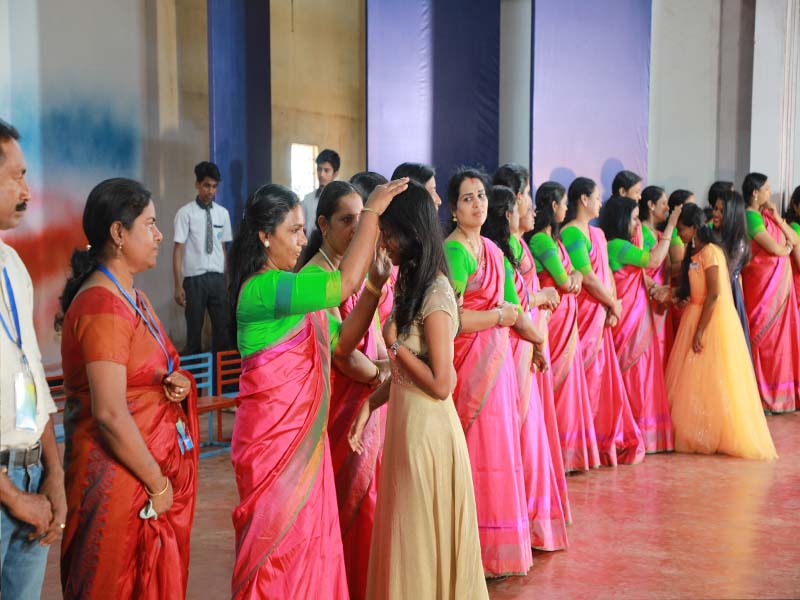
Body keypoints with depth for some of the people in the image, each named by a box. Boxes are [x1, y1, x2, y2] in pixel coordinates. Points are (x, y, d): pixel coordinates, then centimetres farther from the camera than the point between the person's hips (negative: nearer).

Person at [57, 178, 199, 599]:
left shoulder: (133, 296, 12)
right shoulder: (104, 306, -18)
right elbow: (110, 414, -24)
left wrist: (177, 384, 1)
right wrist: (158, 484, -15)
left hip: (156, 466, 9)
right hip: (119, 479, -9)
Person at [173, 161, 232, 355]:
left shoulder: (222, 213, 7)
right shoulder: (185, 213, -6)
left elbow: (223, 248, 10)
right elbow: (178, 250, -6)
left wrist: (228, 279, 9)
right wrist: (178, 286, -9)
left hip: (217, 278, 3)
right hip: (194, 278, -3)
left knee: (222, 326, 5)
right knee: (194, 328, 7)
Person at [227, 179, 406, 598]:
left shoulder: (292, 289, 11)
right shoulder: (261, 288, -18)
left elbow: (342, 343, 11)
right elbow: (345, 284, -26)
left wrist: (375, 283, 0)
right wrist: (372, 210, -18)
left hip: (304, 432, 9)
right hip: (274, 435, -9)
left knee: (309, 540, 14)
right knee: (281, 542, 3)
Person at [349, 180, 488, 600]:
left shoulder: (435, 294, -18)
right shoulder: (413, 284, 9)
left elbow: (441, 384, -20)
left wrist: (394, 343, -12)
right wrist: (370, 406, 7)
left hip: (427, 428, -9)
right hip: (405, 422, 9)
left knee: (422, 537, 5)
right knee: (406, 534, 17)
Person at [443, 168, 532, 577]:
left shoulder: (492, 250, 14)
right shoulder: (453, 251, -11)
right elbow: (451, 318, -20)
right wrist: (500, 315, -10)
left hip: (497, 358, 8)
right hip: (469, 361, -8)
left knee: (497, 447, 11)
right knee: (477, 451, -4)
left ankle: (496, 548, 21)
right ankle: (479, 553, 6)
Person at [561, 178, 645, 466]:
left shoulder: (597, 233, 16)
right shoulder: (571, 234, -12)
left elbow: (607, 272, 12)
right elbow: (588, 278, -16)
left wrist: (612, 307, -2)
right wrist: (614, 304, -4)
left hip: (602, 315, 9)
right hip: (583, 314, -9)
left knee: (605, 376, 13)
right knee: (587, 377, -4)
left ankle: (607, 441, 23)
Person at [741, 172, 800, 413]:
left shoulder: (767, 215, 13)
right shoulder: (750, 217, -13)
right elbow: (775, 249, -18)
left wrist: (778, 219, -3)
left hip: (780, 284, 8)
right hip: (763, 284, -8)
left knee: (780, 335, 10)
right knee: (764, 337, -1)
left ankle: (778, 391, 18)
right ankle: (763, 395, 7)